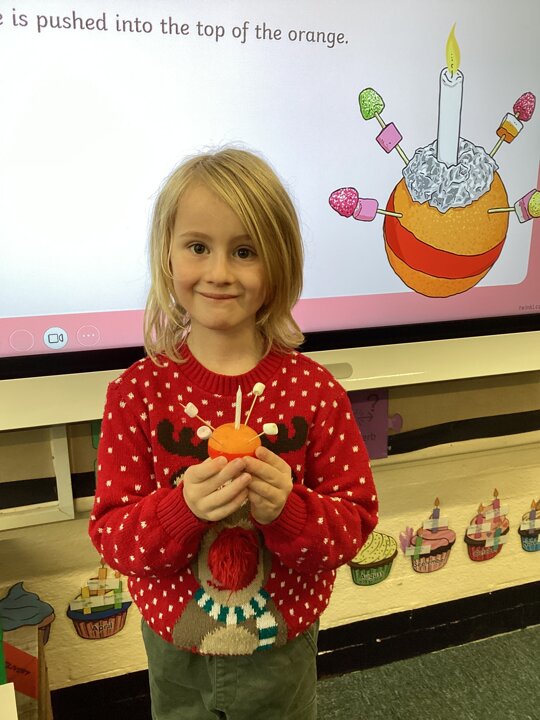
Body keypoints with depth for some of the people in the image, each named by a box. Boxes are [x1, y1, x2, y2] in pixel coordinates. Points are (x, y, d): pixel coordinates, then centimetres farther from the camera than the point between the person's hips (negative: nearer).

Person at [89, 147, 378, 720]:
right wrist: (183, 506, -32)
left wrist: (288, 508, -30)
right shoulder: (138, 390, -15)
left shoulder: (313, 389, -16)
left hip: (282, 647, 0)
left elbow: (357, 517, -11)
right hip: (175, 647, 1)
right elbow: (109, 533, -14)